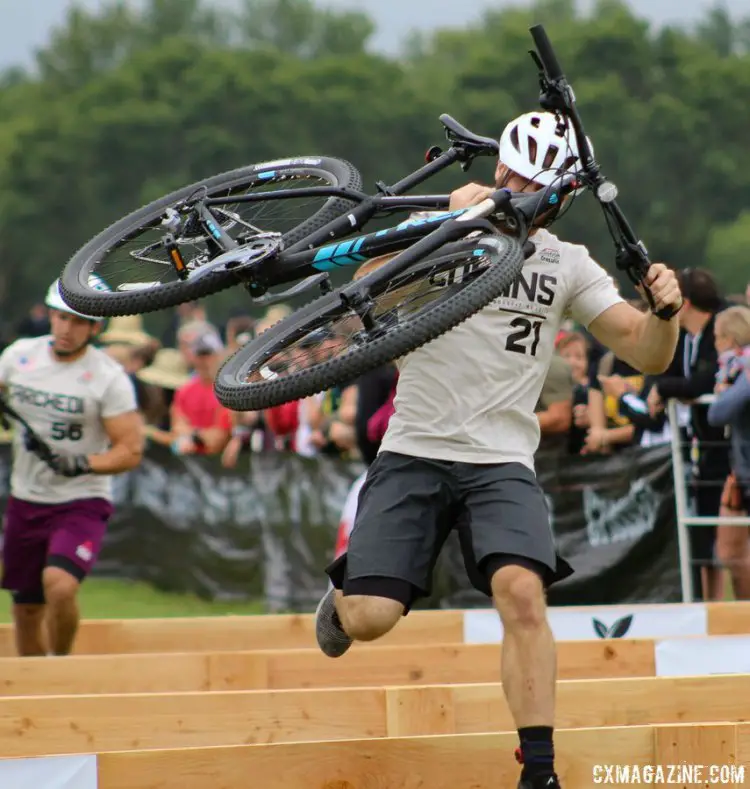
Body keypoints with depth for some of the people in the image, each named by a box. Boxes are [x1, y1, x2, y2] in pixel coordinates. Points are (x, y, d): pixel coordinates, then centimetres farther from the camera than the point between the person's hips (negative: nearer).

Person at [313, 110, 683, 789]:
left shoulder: (568, 264, 10)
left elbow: (648, 356, 6)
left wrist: (665, 311, -17)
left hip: (502, 464, 1)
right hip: (414, 454, -1)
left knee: (521, 591, -26)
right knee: (371, 619, -13)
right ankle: (344, 596, 26)